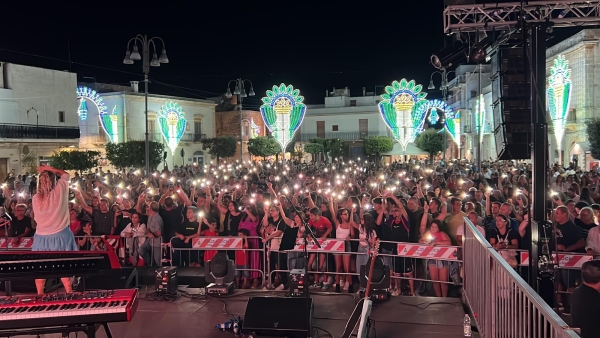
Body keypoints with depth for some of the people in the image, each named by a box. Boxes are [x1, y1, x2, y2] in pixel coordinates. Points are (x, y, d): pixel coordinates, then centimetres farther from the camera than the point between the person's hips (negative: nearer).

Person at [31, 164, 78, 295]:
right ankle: (69, 293, 12)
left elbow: (36, 218, 10)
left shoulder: (36, 198, -3)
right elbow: (65, 174, 7)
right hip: (60, 235, -2)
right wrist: (50, 169, 7)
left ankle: (40, 296, 18)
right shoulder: (60, 190, -10)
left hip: (41, 237, 2)